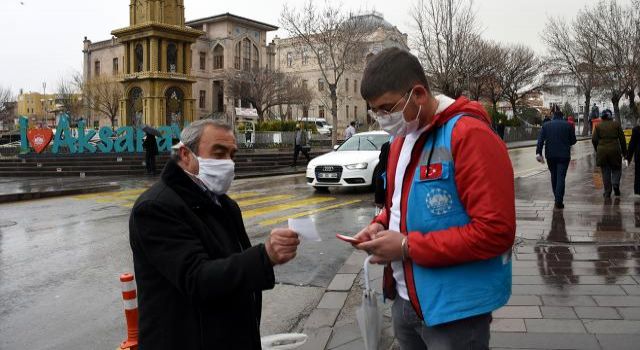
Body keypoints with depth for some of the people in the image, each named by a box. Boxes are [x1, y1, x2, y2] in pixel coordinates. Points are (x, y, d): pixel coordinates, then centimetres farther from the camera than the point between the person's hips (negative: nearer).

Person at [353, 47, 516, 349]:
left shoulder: (469, 135, -20)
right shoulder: (401, 139, 8)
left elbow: (495, 231, -25)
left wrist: (409, 246, -22)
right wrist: (381, 225, -1)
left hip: (454, 310, -8)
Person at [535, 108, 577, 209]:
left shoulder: (546, 125, 3)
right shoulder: (568, 125, -1)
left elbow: (540, 140, -6)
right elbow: (573, 141, 2)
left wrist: (538, 153, -10)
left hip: (550, 155, 2)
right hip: (564, 155, -2)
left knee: (554, 176, 16)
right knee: (561, 177, -3)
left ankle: (557, 198, 25)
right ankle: (559, 201, -9)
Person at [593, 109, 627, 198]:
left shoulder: (598, 126, 1)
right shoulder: (616, 124, 1)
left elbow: (594, 140, -3)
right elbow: (622, 139, 2)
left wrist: (598, 150, 11)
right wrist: (624, 152, 9)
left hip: (602, 151, 1)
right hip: (615, 150, -1)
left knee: (605, 172, 8)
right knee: (616, 169, 16)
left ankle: (607, 192, 8)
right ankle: (615, 184, -9)